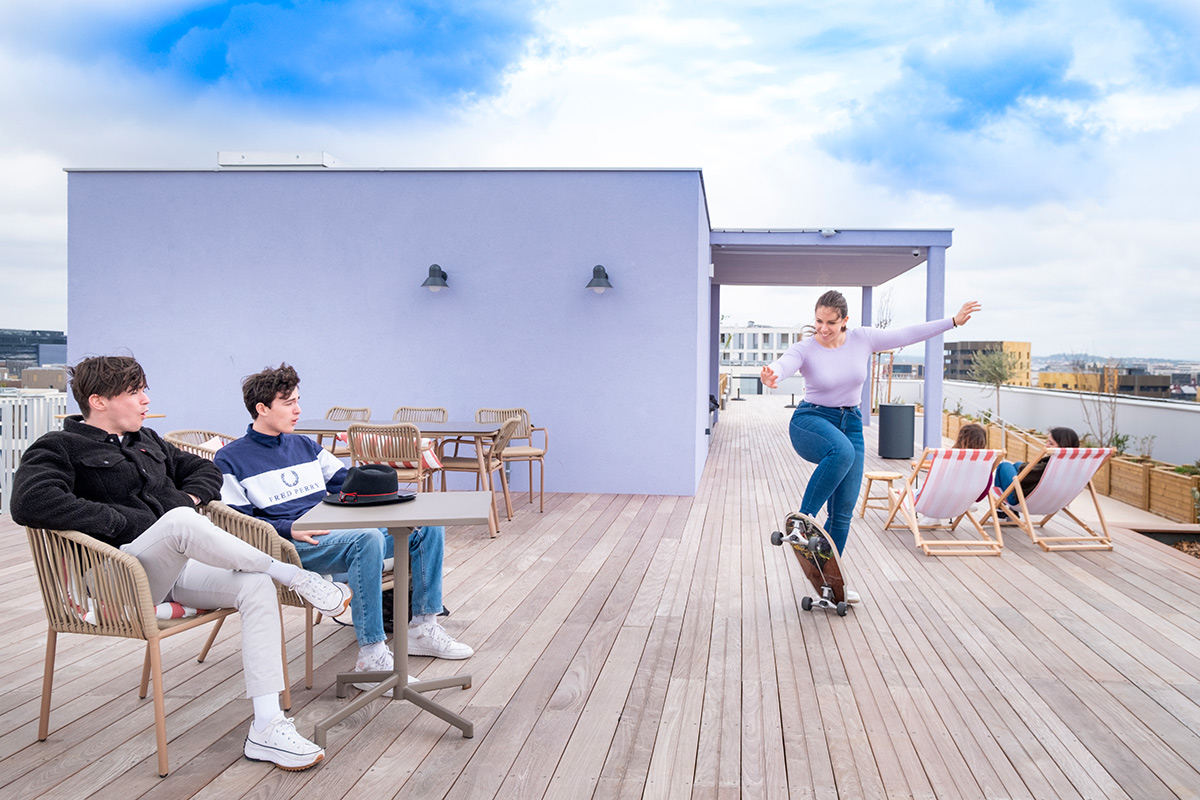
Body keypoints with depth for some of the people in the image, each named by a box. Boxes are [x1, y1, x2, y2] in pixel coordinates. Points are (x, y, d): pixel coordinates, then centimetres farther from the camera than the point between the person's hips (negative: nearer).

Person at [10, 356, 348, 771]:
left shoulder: (147, 441, 23)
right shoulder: (60, 449, 1)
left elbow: (205, 469, 33)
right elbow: (30, 502, -20)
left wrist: (191, 495, 8)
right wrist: (120, 520, -20)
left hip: (177, 566, 7)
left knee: (257, 586, -21)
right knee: (181, 520, -37)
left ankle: (266, 728, -24)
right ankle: (295, 575, -21)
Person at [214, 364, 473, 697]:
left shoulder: (304, 445, 24)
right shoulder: (230, 460, 4)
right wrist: (289, 529, -20)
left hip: (340, 531, 7)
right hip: (290, 546, -7)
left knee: (430, 523, -4)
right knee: (367, 538, -38)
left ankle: (423, 628, 1)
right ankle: (371, 658, -36)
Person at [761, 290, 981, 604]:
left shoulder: (862, 339, -3)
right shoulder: (804, 349, -13)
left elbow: (908, 334, 3)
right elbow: (782, 365, -35)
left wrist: (953, 321, 4)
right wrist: (771, 376, -59)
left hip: (850, 423, 4)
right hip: (811, 420, -4)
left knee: (843, 510, 2)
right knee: (842, 450, -41)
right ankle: (804, 517, -29)